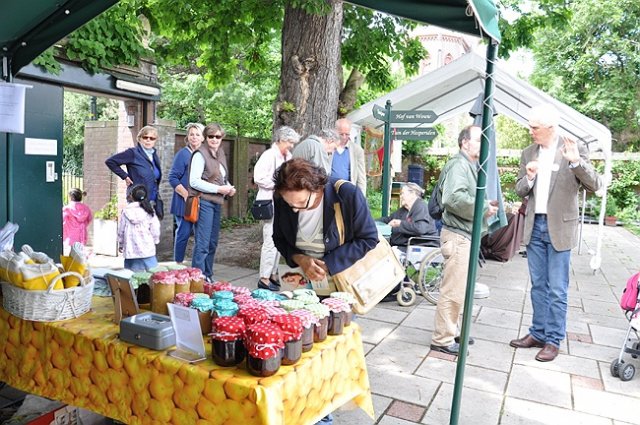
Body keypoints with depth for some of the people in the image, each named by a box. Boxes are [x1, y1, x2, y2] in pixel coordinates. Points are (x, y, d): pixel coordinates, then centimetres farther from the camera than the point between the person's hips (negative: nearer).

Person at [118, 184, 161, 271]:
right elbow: (155, 229, 0)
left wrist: (121, 244, 20)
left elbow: (121, 231, 6)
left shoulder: (126, 212, -1)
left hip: (131, 251, 1)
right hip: (147, 250, -1)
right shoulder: (149, 211, -2)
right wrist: (155, 240, 16)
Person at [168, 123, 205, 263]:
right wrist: (186, 195, -17)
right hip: (185, 202, -5)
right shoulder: (183, 154, -5)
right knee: (184, 233, -2)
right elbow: (173, 178, -9)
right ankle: (178, 264, 12)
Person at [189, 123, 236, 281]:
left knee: (213, 243, 14)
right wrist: (218, 189, -18)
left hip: (217, 202, 8)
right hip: (204, 201, -8)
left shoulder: (220, 154, 15)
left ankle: (208, 276, 25)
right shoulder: (200, 154, -10)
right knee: (203, 243, -7)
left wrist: (229, 188, 5)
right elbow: (194, 181, -16)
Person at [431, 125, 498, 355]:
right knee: (453, 291, -6)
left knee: (458, 289, 18)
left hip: (465, 234, 11)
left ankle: (450, 331, 30)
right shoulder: (459, 165, -14)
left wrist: (486, 204, 8)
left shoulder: (471, 166, 20)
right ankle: (442, 339, 3)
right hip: (457, 235, -11)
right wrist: (483, 208, -19)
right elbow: (455, 198, -30)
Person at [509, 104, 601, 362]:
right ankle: (538, 334, 25)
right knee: (538, 286, 14)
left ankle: (553, 340, 14)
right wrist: (529, 177, -13)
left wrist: (576, 161, -27)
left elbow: (594, 185, -11)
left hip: (559, 228, -4)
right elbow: (520, 190, 8)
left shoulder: (574, 148, -6)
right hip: (534, 226, 5)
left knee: (557, 290, 2)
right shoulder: (528, 153, 6)